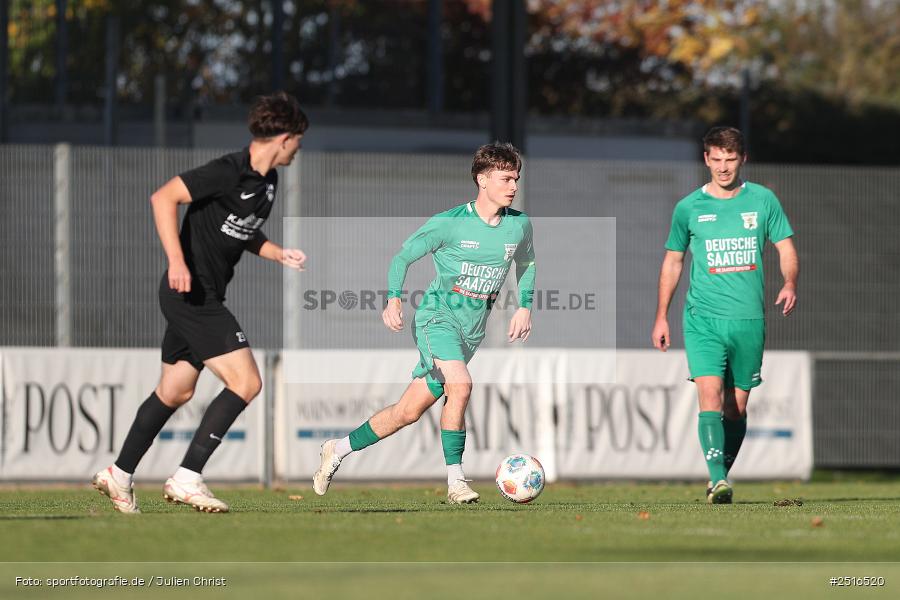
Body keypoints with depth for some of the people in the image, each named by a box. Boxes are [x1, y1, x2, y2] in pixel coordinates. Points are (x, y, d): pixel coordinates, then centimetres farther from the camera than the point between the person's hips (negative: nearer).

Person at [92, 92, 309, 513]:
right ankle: (187, 479, -11)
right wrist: (177, 262, -30)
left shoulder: (268, 181, 10)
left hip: (206, 298, 10)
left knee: (175, 391, 18)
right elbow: (164, 197, -23)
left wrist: (279, 254, 8)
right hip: (191, 292, -10)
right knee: (246, 383, -13)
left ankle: (119, 475, 28)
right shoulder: (229, 172, -19)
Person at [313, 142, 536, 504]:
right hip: (439, 315, -5)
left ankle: (338, 449, 20)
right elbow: (403, 256, 0)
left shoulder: (520, 225, 3)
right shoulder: (449, 223, -10)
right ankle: (455, 482, -25)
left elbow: (525, 263, 25)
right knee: (460, 385, -31)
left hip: (473, 328, 5)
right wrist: (393, 298, -15)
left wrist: (524, 307, 13)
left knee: (409, 411, 2)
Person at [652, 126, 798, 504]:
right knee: (710, 395, -18)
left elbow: (786, 249, 9)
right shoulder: (688, 208, 5)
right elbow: (672, 261, 14)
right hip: (703, 317, -1)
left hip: (749, 319, 1)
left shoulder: (763, 200, 5)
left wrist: (790, 283, -12)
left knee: (737, 406, 6)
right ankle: (718, 481, -25)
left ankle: (721, 479, 20)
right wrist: (661, 317, 12)